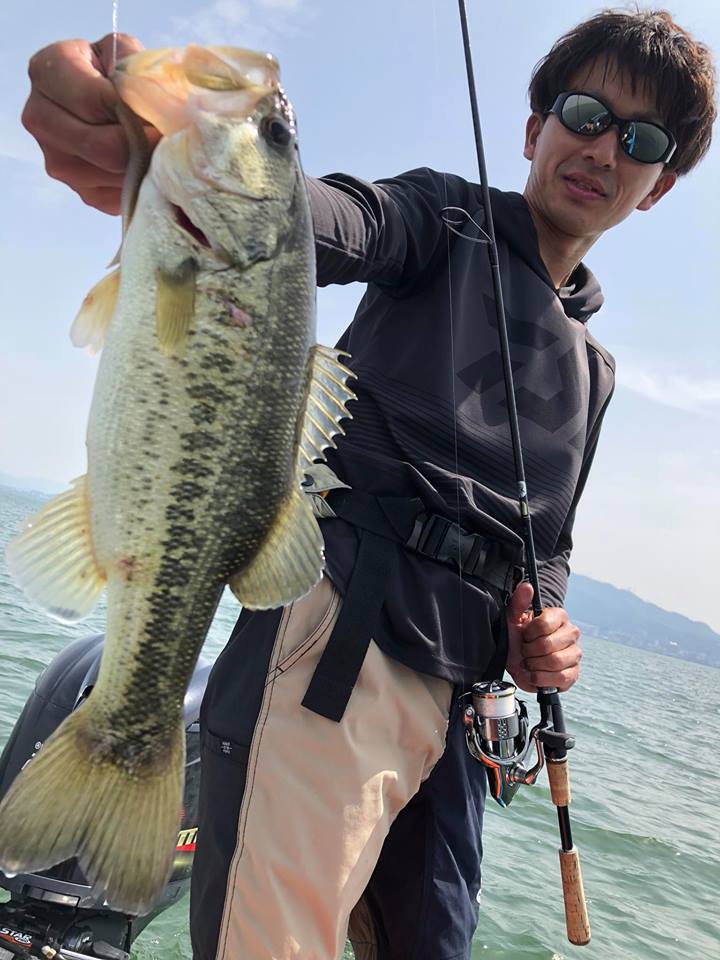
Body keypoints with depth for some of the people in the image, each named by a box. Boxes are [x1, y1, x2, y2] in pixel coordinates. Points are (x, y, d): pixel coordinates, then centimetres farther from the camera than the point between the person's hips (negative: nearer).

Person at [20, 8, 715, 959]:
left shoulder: (591, 365, 24)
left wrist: (546, 629, 3)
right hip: (341, 638, -7)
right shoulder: (448, 220, 5)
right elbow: (334, 220, -18)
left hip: (455, 695, 7)